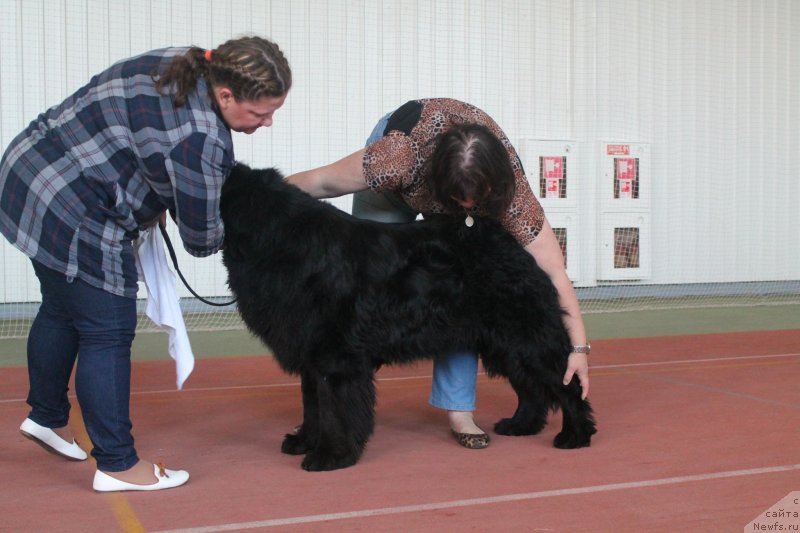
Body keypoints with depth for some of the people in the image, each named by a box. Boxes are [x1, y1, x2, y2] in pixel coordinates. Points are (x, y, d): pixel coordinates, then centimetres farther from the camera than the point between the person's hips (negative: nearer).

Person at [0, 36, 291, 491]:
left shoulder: (181, 64, 1)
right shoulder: (199, 139, -26)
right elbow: (202, 238, -16)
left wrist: (159, 197, 8)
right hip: (72, 219, -10)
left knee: (63, 311, 24)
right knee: (108, 333, -1)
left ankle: (46, 418, 42)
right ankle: (118, 466, 8)